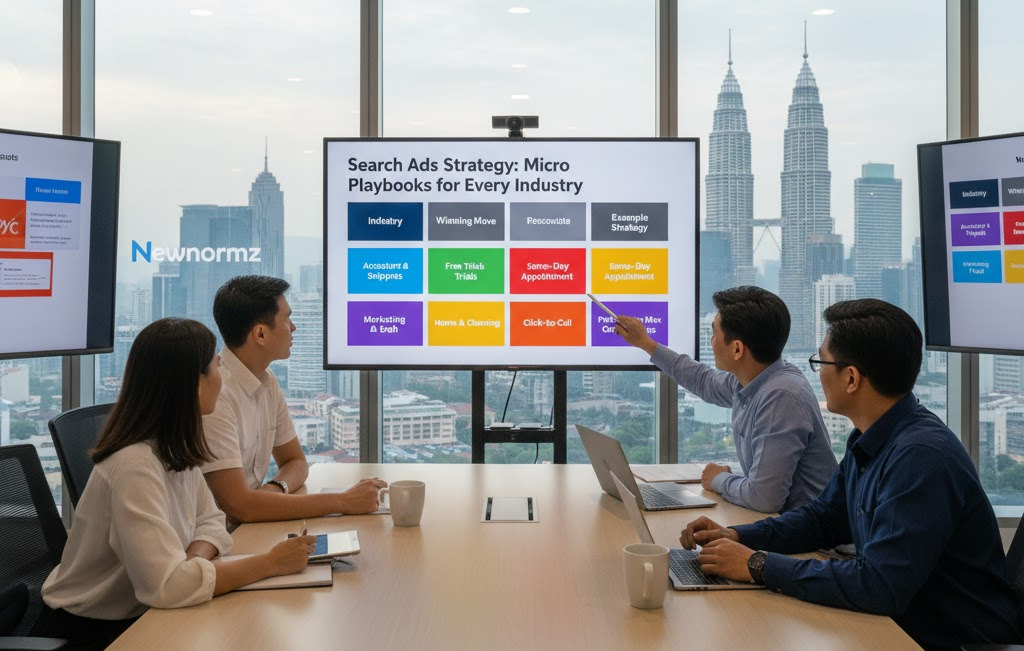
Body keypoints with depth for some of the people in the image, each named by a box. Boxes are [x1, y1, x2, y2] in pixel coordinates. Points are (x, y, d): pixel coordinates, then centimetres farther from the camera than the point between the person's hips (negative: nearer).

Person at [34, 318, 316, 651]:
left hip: (137, 618, 7)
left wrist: (194, 562, -18)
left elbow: (210, 521, 4)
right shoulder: (135, 466, -27)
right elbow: (167, 585, -33)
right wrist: (270, 563, -25)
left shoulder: (176, 448, 0)